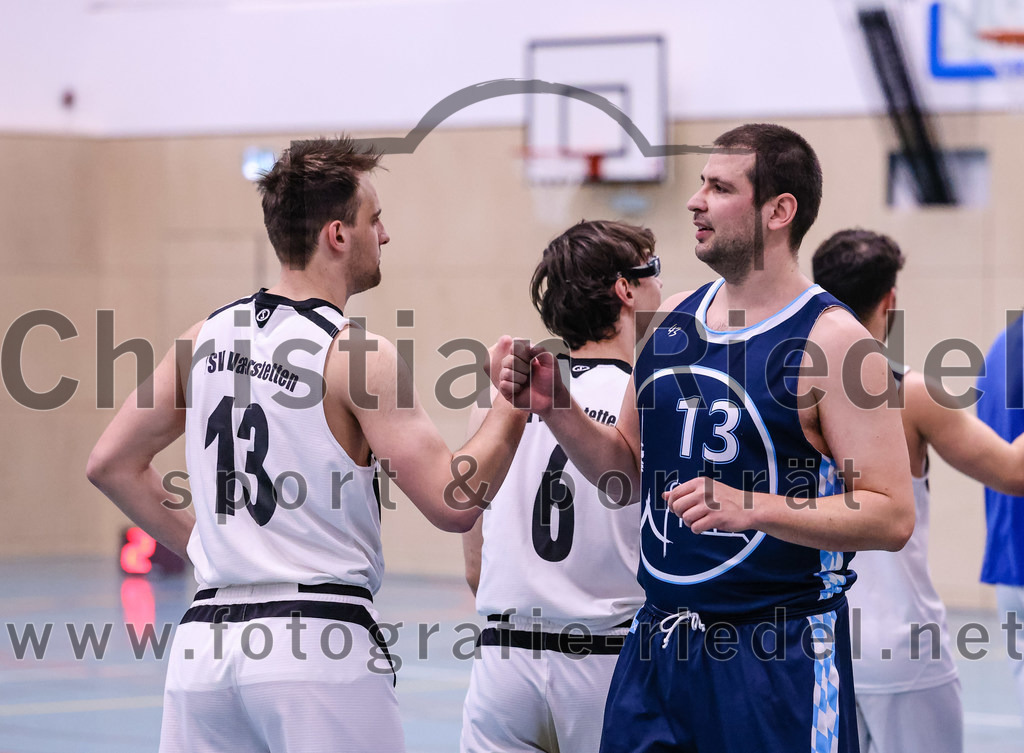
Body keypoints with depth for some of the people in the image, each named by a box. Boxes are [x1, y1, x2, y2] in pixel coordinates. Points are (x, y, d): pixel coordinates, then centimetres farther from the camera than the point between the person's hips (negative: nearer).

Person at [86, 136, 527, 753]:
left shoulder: (206, 338, 9)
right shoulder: (358, 355, -9)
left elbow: (111, 465, 15)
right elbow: (454, 503, -13)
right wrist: (515, 405, -1)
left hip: (206, 637, 6)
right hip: (319, 638, -6)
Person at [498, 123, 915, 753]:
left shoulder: (832, 340, -13)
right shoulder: (673, 318, 8)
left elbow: (893, 517, -17)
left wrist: (752, 507, -27)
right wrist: (555, 410, 1)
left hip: (776, 652, -6)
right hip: (658, 643, 6)